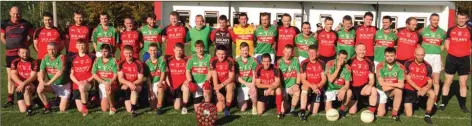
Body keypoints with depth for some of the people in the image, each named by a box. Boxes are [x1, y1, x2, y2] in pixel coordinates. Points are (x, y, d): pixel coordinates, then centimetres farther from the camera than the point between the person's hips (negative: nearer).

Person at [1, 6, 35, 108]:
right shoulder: (4, 24, 6)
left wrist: (25, 44, -2)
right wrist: (10, 45, 3)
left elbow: (32, 36, 10)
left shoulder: (26, 24, 1)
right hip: (10, 54, 3)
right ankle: (10, 99, 16)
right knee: (10, 77, 8)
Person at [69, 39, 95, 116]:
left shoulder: (91, 57, 2)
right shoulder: (73, 59, 9)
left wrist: (88, 80, -14)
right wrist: (78, 82, -10)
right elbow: (71, 75, 7)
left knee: (82, 88, -40)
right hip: (76, 85, 3)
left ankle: (85, 106, -18)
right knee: (80, 109, -2)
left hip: (88, 83, -3)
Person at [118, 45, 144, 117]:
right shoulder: (121, 64, -3)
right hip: (126, 86, 1)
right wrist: (129, 83, -28)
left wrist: (132, 84, -26)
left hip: (137, 85, -1)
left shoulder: (138, 63, -8)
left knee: (134, 89, -39)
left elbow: (140, 79, -10)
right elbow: (120, 79, -10)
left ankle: (133, 109, -33)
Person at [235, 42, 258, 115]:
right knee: (242, 109, 0)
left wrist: (252, 84, -21)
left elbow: (254, 75, -3)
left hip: (250, 84, -1)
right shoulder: (237, 61, 0)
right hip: (241, 85, 1)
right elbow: (237, 76, -3)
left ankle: (254, 107, -6)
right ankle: (245, 101, 37)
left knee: (253, 91, -37)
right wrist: (246, 83, -15)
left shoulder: (253, 60, -1)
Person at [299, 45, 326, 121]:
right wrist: (312, 86, -27)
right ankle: (302, 113, -37)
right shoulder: (304, 63, -8)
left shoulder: (321, 64, -1)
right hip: (308, 87, -2)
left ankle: (315, 103, 34)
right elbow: (303, 80, -12)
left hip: (318, 89, 2)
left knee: (314, 113, -4)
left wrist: (317, 86, -22)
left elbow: (324, 79, -3)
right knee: (305, 87, -40)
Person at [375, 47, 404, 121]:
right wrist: (396, 84, -24)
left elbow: (401, 84, -15)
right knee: (380, 114, -11)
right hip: (381, 90, -1)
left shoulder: (400, 67, -10)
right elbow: (381, 83, -18)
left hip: (393, 90, 1)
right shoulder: (380, 66, -13)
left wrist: (389, 86, -27)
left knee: (399, 91, -37)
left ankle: (394, 114, -21)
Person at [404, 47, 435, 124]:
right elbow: (408, 79, -12)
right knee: (409, 115, -9)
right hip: (409, 90, -2)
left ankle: (427, 115, -14)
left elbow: (430, 82, -9)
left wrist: (425, 89, -31)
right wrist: (419, 89, -22)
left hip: (422, 89, 2)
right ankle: (409, 104, 29)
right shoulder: (408, 64, -11)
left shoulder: (427, 66, -6)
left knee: (432, 94, -32)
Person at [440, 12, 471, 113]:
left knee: (463, 83, 6)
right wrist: (451, 52, 1)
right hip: (451, 58, 0)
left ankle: (463, 105, 15)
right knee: (447, 82, 5)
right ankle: (443, 103, 12)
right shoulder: (451, 30, 4)